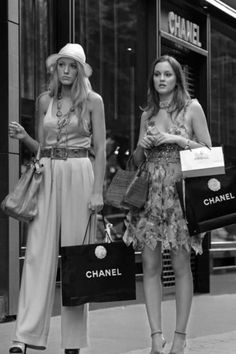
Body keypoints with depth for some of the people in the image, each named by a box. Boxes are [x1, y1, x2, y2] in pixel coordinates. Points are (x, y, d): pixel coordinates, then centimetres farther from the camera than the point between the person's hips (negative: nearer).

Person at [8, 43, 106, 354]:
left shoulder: (92, 101, 4)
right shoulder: (45, 100, 12)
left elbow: (100, 149, 1)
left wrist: (97, 191, -7)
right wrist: (23, 136, -2)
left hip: (79, 175, -3)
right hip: (47, 175, 3)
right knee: (38, 252, -5)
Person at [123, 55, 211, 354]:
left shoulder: (192, 108, 4)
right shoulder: (147, 115, 15)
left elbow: (208, 150, 1)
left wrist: (176, 139, -9)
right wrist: (142, 145, -2)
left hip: (179, 192, -4)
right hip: (149, 193, 4)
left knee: (181, 265, -2)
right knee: (150, 266, -2)